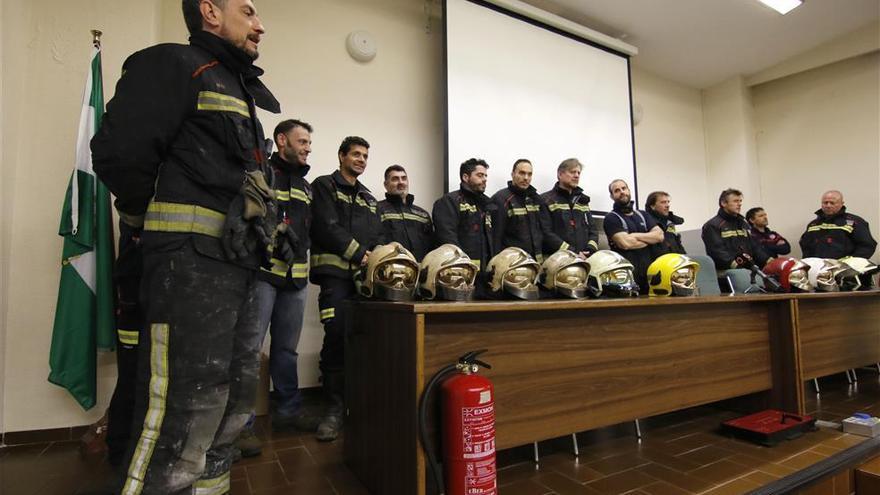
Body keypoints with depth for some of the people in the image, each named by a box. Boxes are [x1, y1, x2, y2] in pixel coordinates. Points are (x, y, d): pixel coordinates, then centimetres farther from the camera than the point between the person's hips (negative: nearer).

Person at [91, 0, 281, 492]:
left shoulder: (238, 91, 25)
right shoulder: (174, 64, -2)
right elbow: (118, 152, -14)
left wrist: (252, 229, 14)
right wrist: (160, 221, 0)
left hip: (238, 266, 9)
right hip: (191, 262, -9)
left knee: (234, 399, 15)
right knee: (182, 416, -8)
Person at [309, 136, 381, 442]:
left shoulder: (368, 197, 24)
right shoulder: (325, 186, 7)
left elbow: (377, 236, 16)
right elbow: (327, 227, -7)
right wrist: (359, 254, -9)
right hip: (335, 273, -5)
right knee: (337, 338, -12)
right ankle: (335, 408, -2)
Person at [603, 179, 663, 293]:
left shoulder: (643, 215, 18)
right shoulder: (611, 218, -2)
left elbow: (659, 235, 3)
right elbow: (626, 243, -15)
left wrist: (635, 236, -9)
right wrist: (649, 239, 0)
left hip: (649, 271, 6)